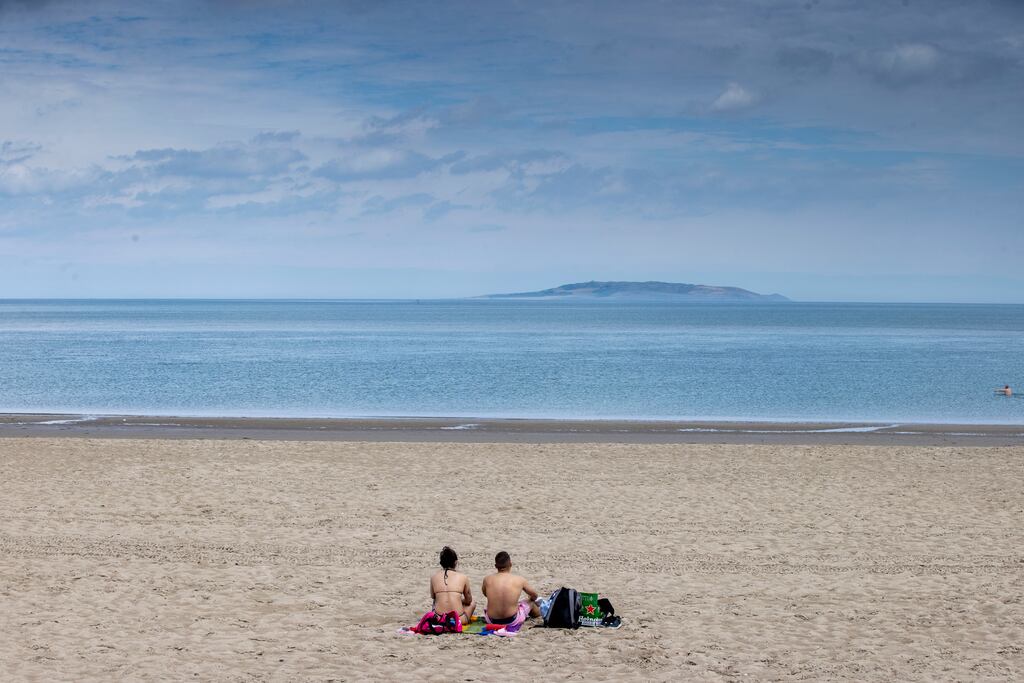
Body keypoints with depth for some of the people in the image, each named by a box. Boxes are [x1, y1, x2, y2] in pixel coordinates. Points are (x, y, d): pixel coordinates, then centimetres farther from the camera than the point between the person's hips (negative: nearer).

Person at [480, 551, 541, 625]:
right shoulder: (519, 580, -6)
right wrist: (532, 599, 37)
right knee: (531, 603, 29)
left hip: (492, 621, 1)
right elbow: (534, 595, 13)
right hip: (512, 621, -1)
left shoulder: (487, 579, -4)